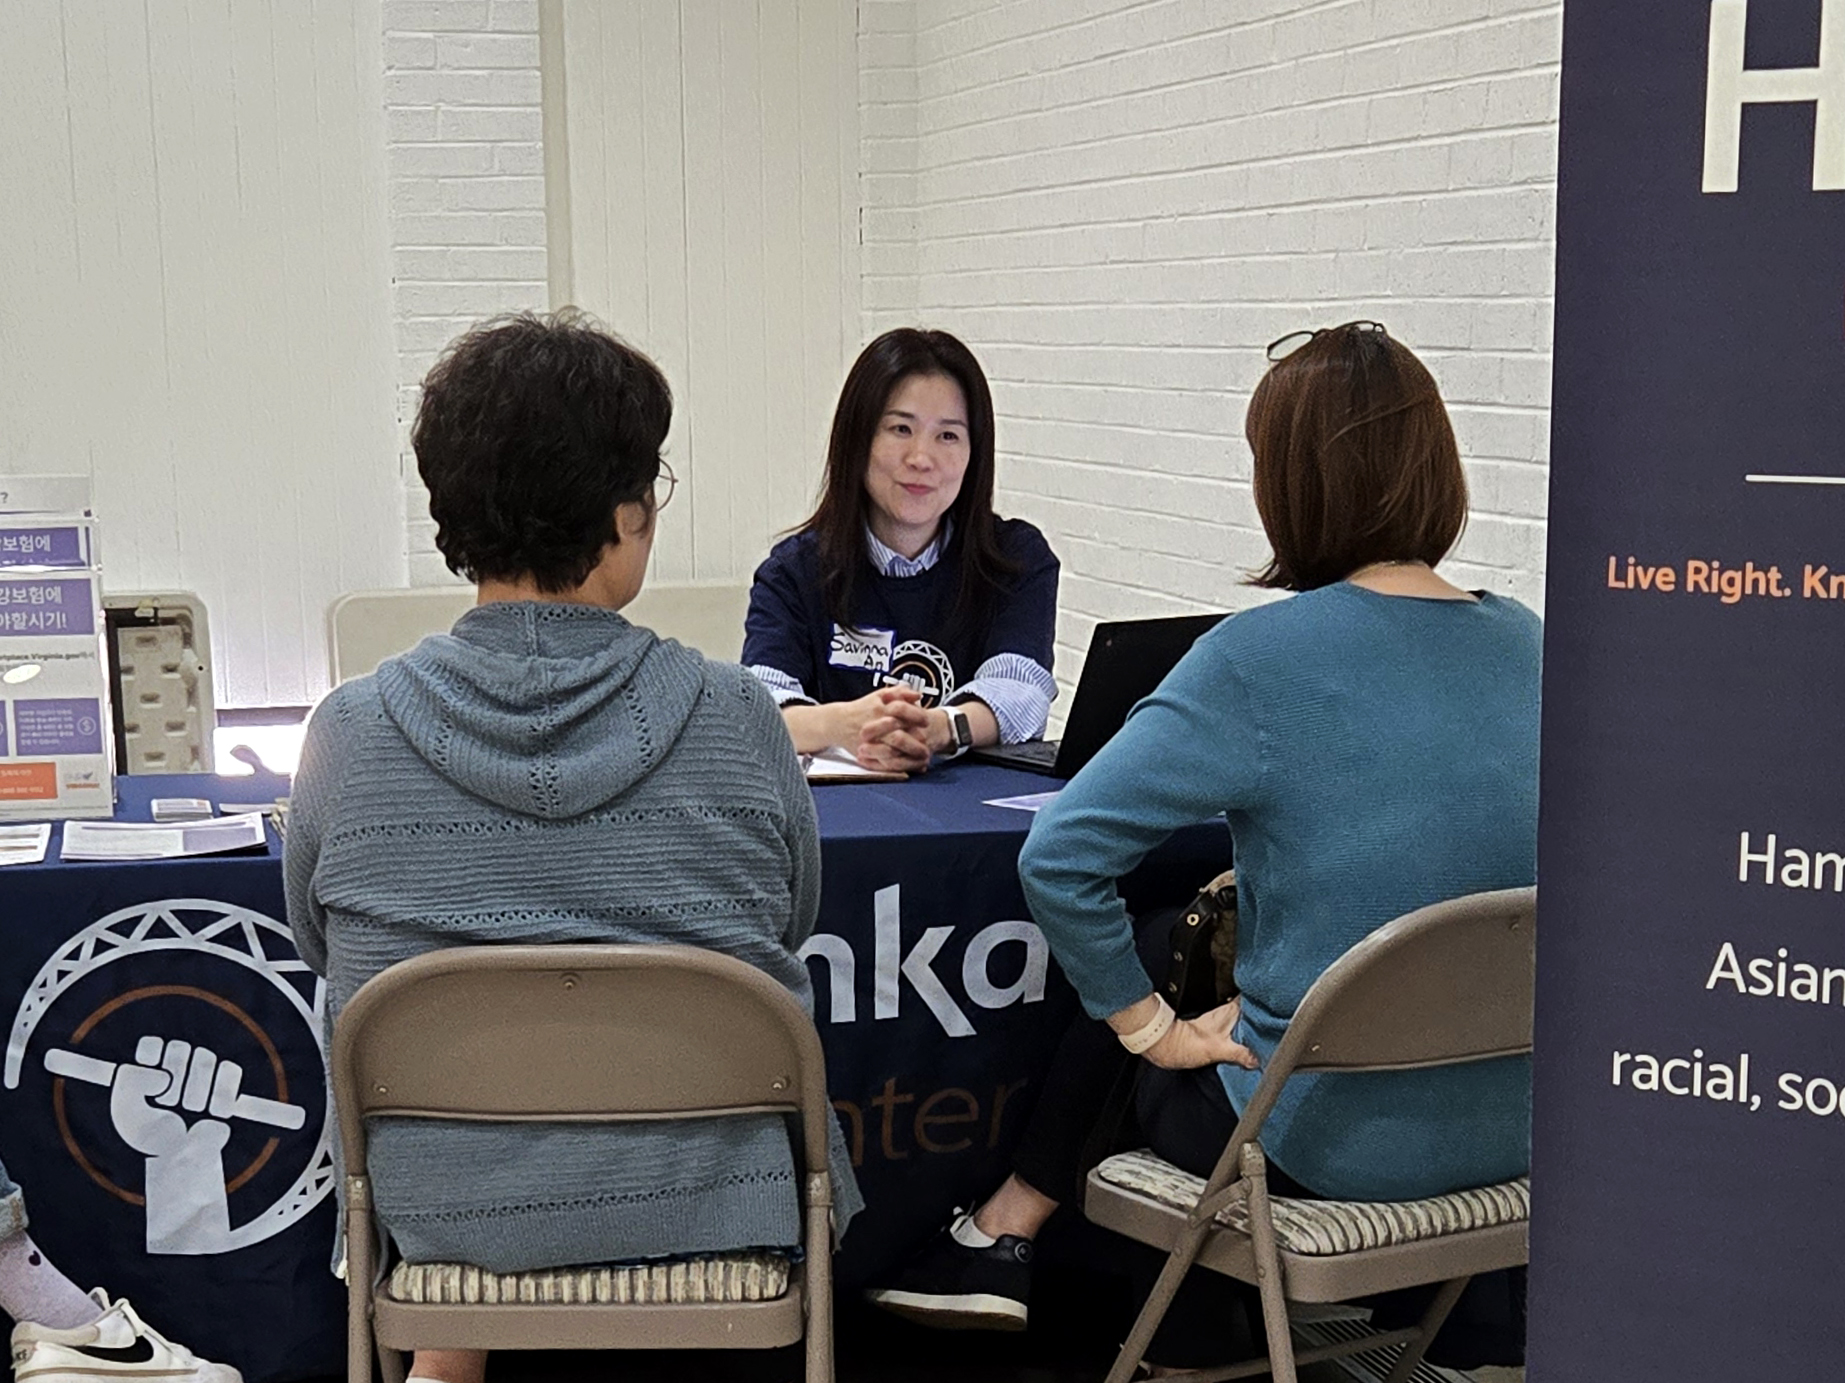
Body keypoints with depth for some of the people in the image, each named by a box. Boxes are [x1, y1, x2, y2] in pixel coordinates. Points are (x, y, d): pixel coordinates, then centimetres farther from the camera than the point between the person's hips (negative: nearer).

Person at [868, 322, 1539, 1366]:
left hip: (1332, 1140, -6)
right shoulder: (1529, 645, -1)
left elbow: (1060, 856, -21)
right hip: (1511, 1126, 6)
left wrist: (1153, 1028, -8)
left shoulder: (1264, 656, -19)